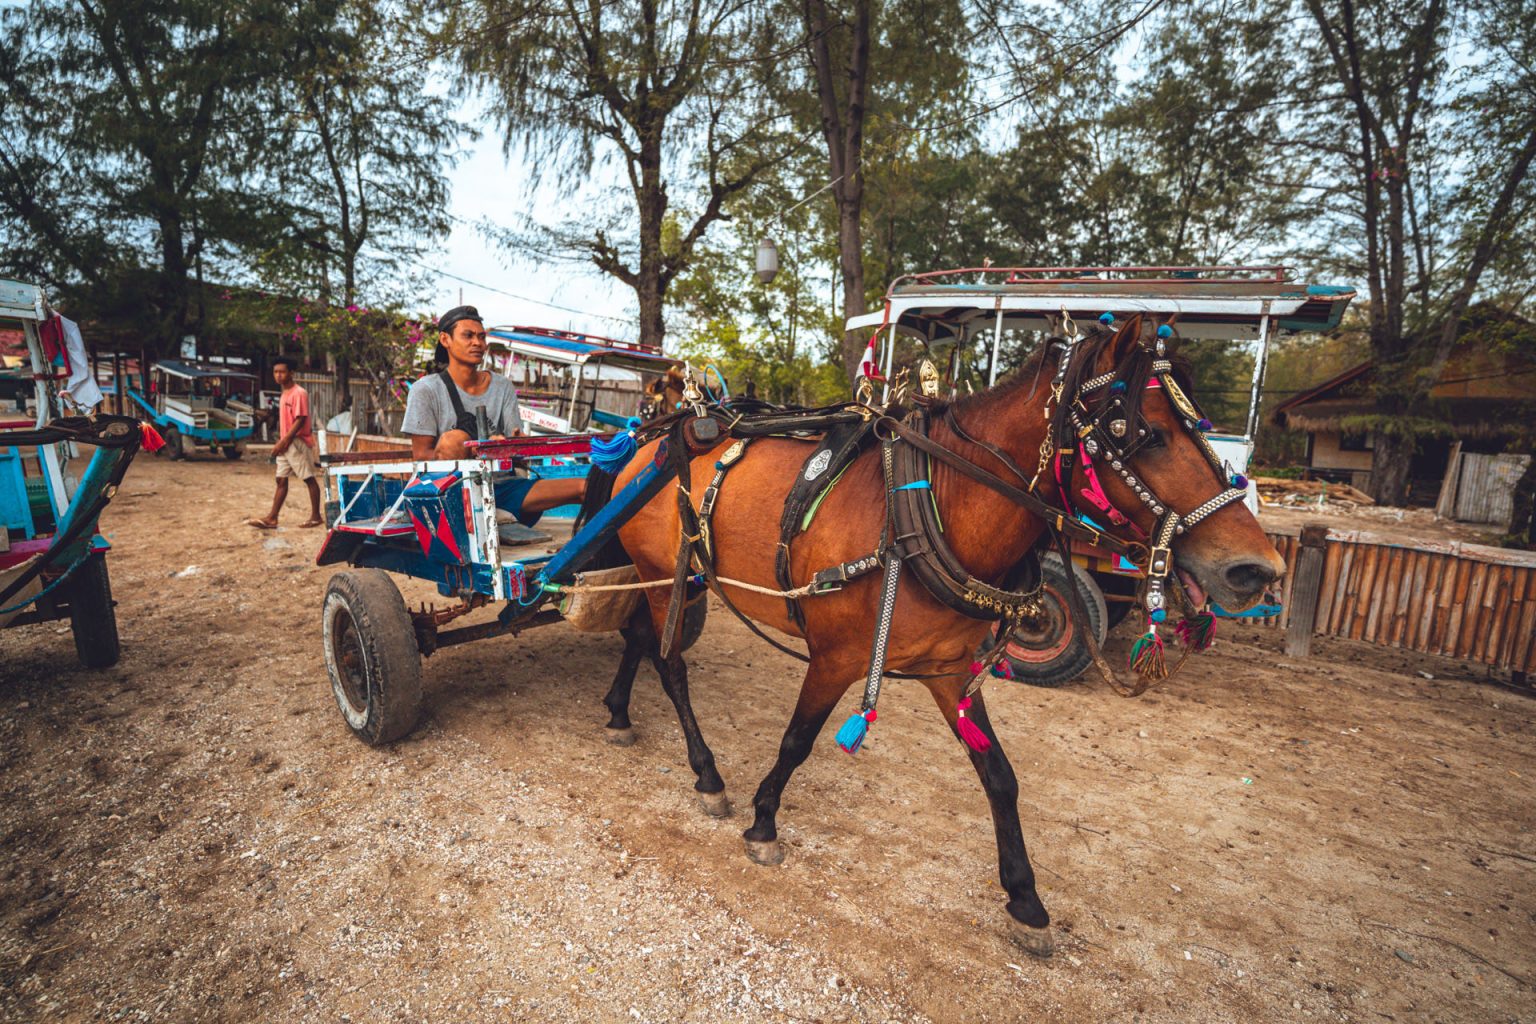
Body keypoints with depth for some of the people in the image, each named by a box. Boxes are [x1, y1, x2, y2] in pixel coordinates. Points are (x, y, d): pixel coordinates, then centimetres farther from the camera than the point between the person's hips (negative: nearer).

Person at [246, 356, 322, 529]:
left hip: (298, 442, -9)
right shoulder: (284, 394, 15)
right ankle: (272, 519, 9)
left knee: (309, 479, -1)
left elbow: (300, 420, -17)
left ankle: (316, 516, 6)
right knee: (281, 480, 7)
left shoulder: (299, 393, -12)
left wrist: (284, 442, -18)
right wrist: (280, 442, 11)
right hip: (286, 444, 9)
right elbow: (284, 421, 19)